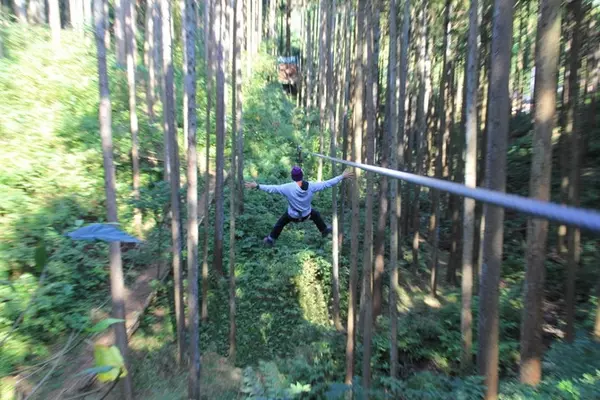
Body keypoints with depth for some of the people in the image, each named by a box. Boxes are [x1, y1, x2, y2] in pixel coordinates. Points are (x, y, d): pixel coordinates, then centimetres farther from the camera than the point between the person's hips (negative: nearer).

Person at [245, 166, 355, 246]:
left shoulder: (288, 188, -29)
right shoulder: (311, 186, -23)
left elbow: (272, 188, -24)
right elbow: (327, 183, -17)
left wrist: (257, 186, -15)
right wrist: (342, 177, -10)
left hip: (292, 216, -2)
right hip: (306, 214, 2)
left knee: (280, 223, 23)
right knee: (316, 214, 33)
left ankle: (271, 240, 34)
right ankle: (325, 230, 49)